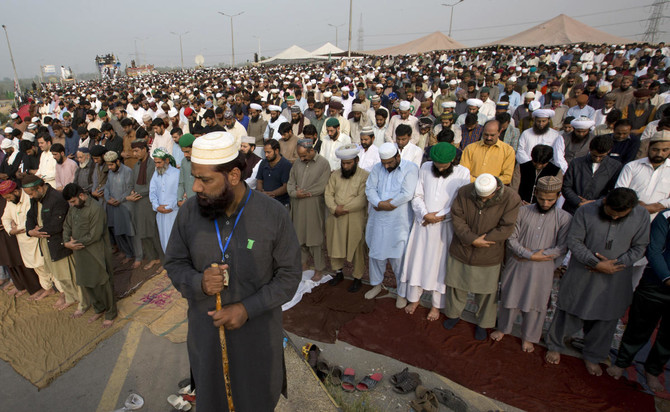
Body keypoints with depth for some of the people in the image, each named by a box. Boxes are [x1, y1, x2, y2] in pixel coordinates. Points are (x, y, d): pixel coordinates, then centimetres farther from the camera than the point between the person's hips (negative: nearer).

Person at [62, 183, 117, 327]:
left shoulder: (96, 209, -19)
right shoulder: (73, 208, 7)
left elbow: (94, 235, -21)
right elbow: (67, 227, 11)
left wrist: (76, 243, -13)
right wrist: (67, 242, -7)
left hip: (96, 254, -8)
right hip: (80, 254, 8)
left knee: (103, 284, 4)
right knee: (85, 283, 18)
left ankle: (110, 314, 21)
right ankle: (99, 309, 37)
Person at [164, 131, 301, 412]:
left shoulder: (273, 215, -18)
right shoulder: (189, 210, -10)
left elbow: (289, 275, -10)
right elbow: (174, 263, 1)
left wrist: (247, 309, -21)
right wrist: (198, 282, -21)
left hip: (258, 332, -2)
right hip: (205, 331, 2)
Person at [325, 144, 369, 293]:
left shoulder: (365, 176, -8)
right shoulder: (335, 175, 9)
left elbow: (362, 199, -16)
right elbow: (328, 193, 3)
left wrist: (344, 208, -16)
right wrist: (334, 208, -12)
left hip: (355, 219, -5)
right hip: (335, 218, 5)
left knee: (356, 248, 5)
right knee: (335, 245, 15)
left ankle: (358, 278, 21)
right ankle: (338, 272, 35)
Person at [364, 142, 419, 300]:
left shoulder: (410, 168, -8)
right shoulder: (377, 168, 8)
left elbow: (407, 194, -17)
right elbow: (370, 188, -1)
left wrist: (386, 204, -11)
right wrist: (379, 203, -18)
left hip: (398, 222, -4)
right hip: (378, 220, 5)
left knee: (398, 256, 3)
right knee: (376, 252, 15)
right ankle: (377, 284, 36)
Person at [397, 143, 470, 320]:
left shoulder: (462, 173, -7)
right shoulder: (425, 168, -1)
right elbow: (417, 196, 0)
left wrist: (441, 216, -14)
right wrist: (425, 214, -14)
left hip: (444, 226, -2)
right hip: (422, 223, 2)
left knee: (439, 264, 8)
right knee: (417, 260, 10)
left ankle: (436, 305, 26)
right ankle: (414, 298, 29)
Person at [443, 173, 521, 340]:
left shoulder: (511, 199, -17)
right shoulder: (464, 192, -13)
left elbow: (506, 228, -17)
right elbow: (457, 218, -12)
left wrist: (481, 240, -20)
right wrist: (472, 239, -23)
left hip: (489, 257, -1)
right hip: (461, 251, 2)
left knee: (487, 291, 13)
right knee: (456, 285, 17)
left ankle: (483, 323, 37)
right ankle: (454, 314, 43)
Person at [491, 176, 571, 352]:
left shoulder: (564, 218, -6)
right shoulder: (522, 211, -6)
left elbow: (561, 248, -8)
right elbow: (511, 238, -7)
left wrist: (538, 255, -14)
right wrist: (530, 255, -17)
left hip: (542, 269, 0)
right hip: (517, 265, 1)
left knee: (535, 303, 13)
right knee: (510, 298, 15)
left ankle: (528, 337, 36)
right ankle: (503, 328, 39)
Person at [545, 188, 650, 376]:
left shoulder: (641, 216, -6)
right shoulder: (585, 212, -14)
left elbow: (639, 247, -1)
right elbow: (574, 241, -12)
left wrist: (615, 263, -15)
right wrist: (597, 264, -21)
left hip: (615, 280, 2)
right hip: (582, 274, -2)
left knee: (606, 319, 14)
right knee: (569, 310, 10)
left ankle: (592, 356, 37)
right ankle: (555, 346, 33)